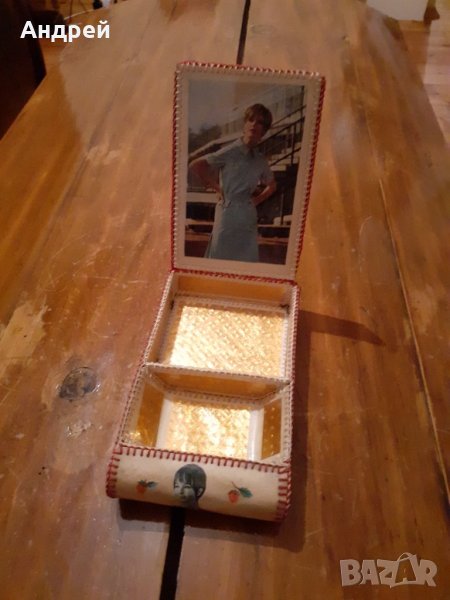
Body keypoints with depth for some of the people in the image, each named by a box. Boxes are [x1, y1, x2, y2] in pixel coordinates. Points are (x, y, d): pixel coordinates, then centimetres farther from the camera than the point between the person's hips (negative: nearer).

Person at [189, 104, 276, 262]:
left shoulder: (260, 161, 10)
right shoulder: (230, 152, -6)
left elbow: (272, 185, 27)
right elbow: (195, 166, -10)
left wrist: (258, 199, 11)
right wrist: (217, 187, -3)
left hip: (249, 216, 6)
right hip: (228, 213, -5)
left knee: (248, 260, 6)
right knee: (220, 257, -1)